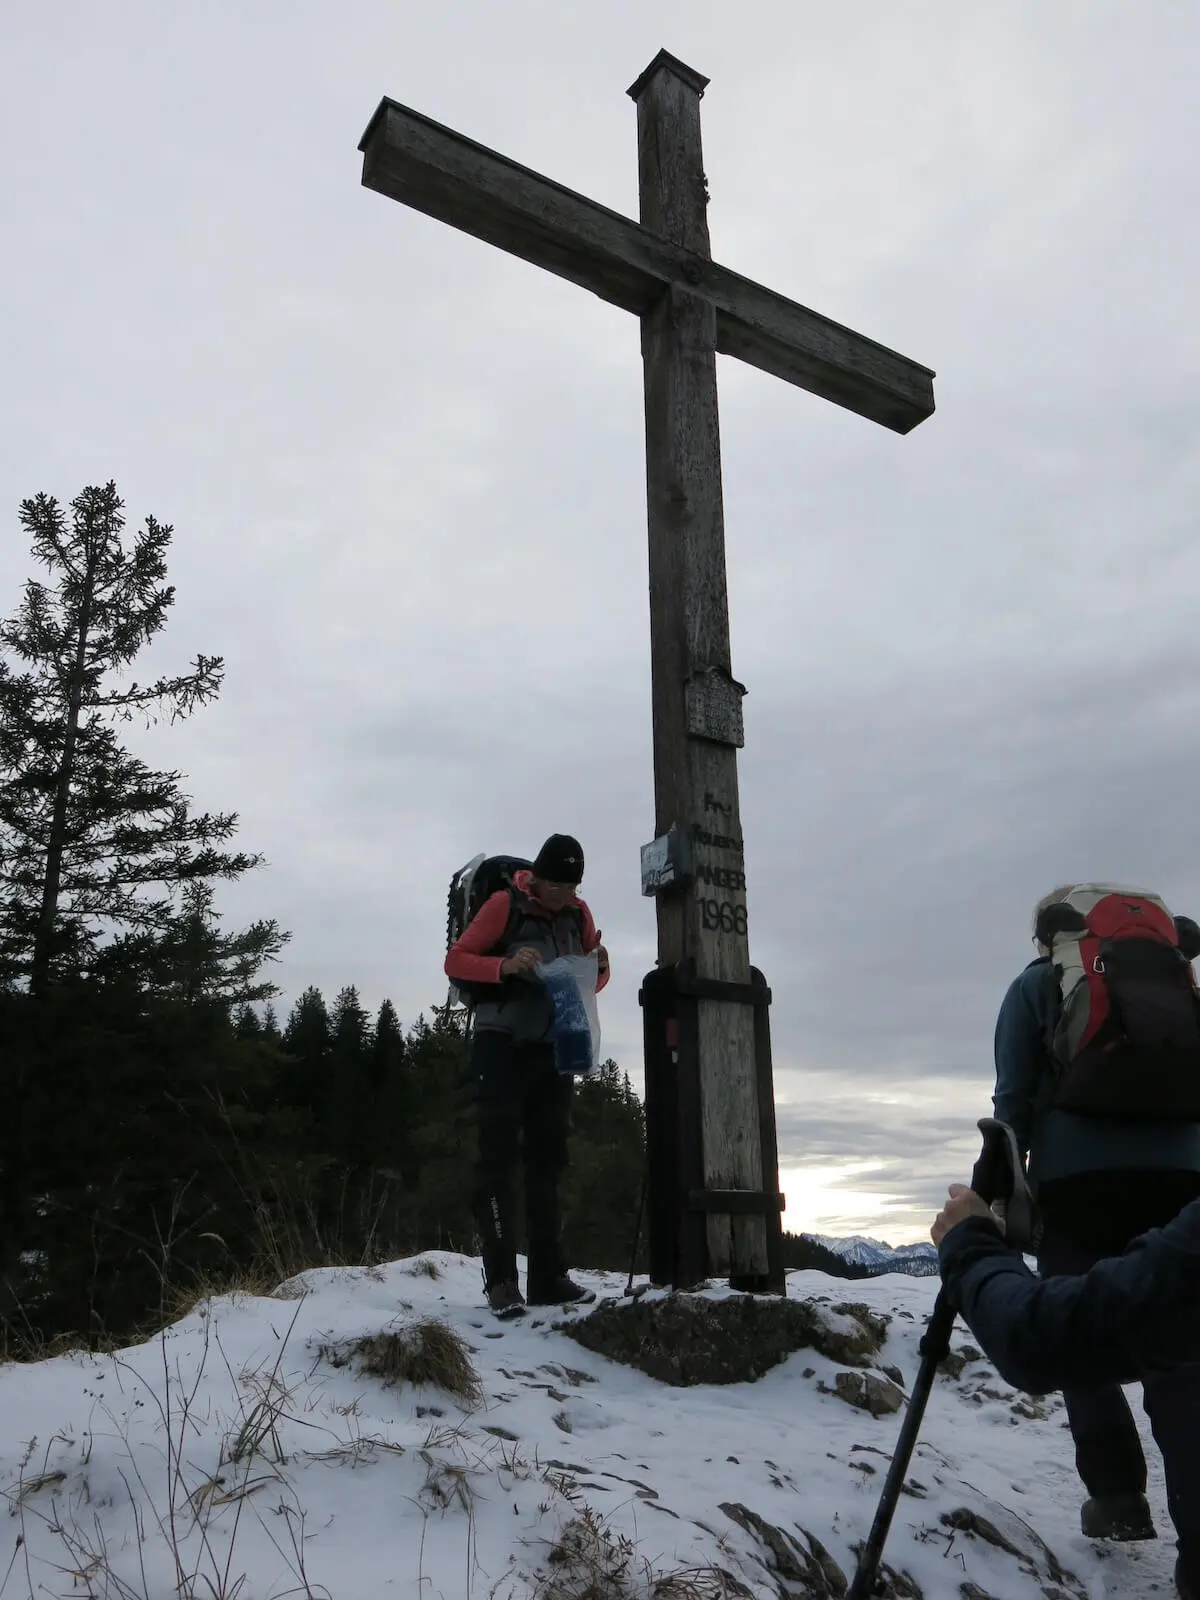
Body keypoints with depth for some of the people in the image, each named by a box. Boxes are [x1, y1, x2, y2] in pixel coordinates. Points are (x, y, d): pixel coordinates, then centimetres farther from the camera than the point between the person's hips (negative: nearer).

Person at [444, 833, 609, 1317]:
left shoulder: (578, 913, 7)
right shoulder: (505, 904, -8)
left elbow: (594, 977, 15)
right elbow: (456, 960, -8)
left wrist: (597, 969, -9)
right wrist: (506, 965, -25)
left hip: (554, 1048, 6)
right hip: (502, 1046, -5)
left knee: (548, 1161, 7)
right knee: (499, 1157, -8)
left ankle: (548, 1277, 11)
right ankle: (501, 1279, -7)